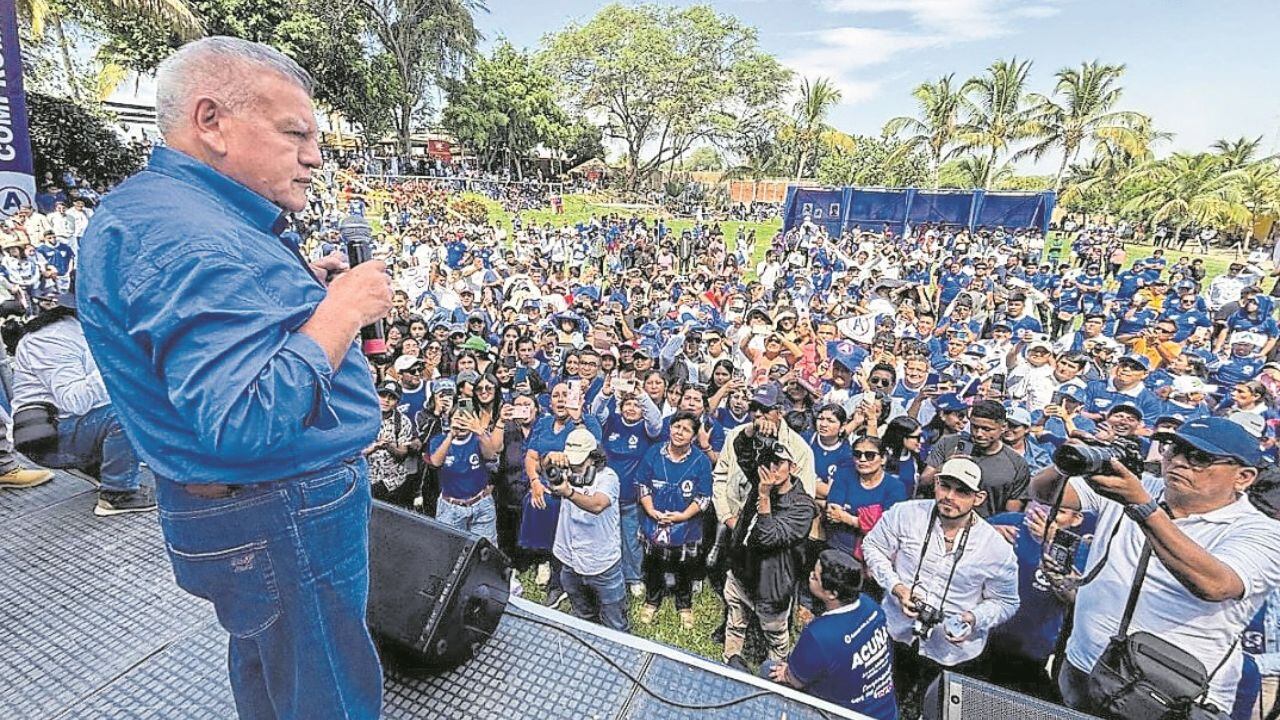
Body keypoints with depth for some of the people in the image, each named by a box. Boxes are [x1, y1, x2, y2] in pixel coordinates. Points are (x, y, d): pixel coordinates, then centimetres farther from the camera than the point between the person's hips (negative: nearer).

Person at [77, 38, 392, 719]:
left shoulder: (143, 207, 9)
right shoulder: (191, 240, -27)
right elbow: (242, 420, -35)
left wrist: (300, 290, 5)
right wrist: (341, 310, -26)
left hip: (226, 503, 11)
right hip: (284, 522, -11)